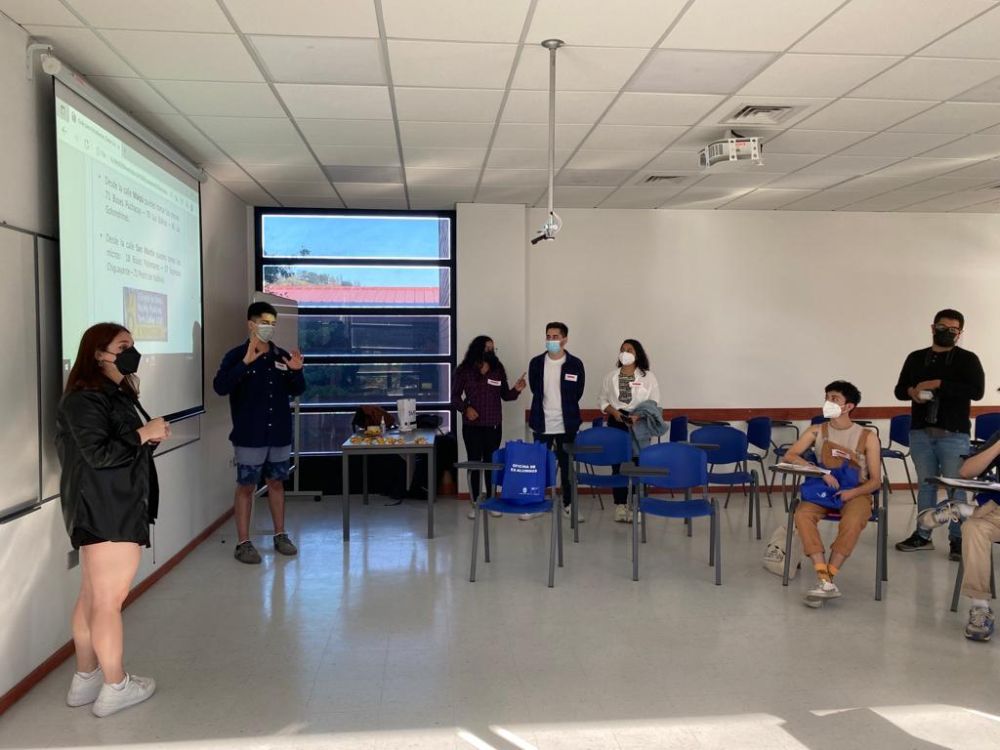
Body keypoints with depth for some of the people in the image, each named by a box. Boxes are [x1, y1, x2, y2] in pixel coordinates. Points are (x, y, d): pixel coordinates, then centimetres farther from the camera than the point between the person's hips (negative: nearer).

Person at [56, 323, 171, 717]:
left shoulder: (112, 395, 17)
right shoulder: (85, 399, -15)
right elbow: (99, 453, -22)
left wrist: (148, 436, 2)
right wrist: (143, 434, -14)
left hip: (106, 510, 10)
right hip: (107, 513, -10)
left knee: (92, 597, 15)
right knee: (109, 600, -1)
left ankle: (85, 679, 25)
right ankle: (115, 687, 10)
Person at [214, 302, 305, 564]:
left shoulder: (282, 355, 7)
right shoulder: (236, 355, -7)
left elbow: (297, 390, 12)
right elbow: (221, 387, -21)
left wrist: (297, 372, -8)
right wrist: (246, 362, -29)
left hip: (280, 434, 5)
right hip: (249, 435, -4)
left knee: (276, 483, 14)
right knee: (246, 486, 3)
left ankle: (280, 536, 25)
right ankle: (243, 543, 11)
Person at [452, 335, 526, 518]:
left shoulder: (498, 370, 4)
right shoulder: (464, 371, -4)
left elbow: (505, 395, 7)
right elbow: (455, 396, 0)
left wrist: (516, 390, -13)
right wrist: (465, 408, -17)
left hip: (494, 425, 2)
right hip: (472, 426, -2)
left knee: (491, 462, 7)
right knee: (474, 463, 3)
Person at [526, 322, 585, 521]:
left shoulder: (575, 364, -2)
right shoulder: (536, 363, 3)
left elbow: (577, 394, 4)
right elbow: (535, 390, 11)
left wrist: (563, 408, 6)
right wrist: (546, 408, 8)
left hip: (567, 424, -1)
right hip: (542, 423, 1)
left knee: (567, 465, 7)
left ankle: (568, 504, 18)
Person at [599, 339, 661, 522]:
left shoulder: (648, 376, 1)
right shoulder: (610, 376, 8)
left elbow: (654, 403, -1)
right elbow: (603, 400, 10)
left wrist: (639, 416, -16)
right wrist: (613, 411, -9)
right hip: (616, 423, 2)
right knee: (617, 464, 1)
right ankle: (620, 505, 8)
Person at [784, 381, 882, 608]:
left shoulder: (867, 436, 0)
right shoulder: (816, 431, 5)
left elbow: (875, 481, -1)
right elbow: (789, 456, -7)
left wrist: (852, 492, -21)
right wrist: (821, 472, -20)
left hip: (855, 493, -2)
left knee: (852, 522, -36)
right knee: (803, 515, -30)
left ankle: (827, 577, -28)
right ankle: (825, 580, -33)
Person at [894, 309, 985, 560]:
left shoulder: (967, 359, 2)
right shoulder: (915, 358, 13)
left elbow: (976, 391, -12)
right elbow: (899, 390, 14)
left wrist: (939, 384, -17)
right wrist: (912, 391, -9)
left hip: (954, 435, -3)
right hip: (920, 433, 3)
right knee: (925, 484, 10)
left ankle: (957, 539, 5)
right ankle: (923, 535, 18)